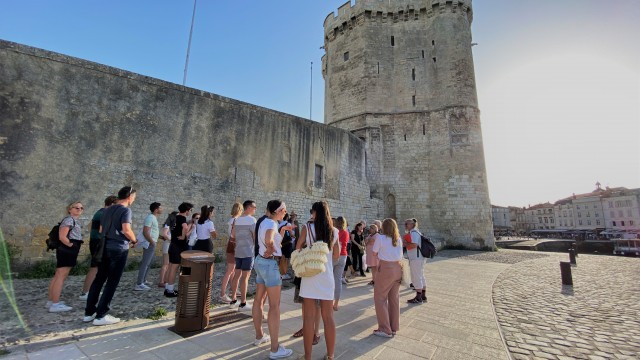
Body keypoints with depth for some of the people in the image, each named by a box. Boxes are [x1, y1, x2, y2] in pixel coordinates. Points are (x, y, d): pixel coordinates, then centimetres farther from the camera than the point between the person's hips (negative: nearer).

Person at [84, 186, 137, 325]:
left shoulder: (108, 210, 13)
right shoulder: (125, 210, -13)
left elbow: (101, 230, 18)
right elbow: (126, 230, -22)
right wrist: (133, 240, -6)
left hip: (105, 247, 8)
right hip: (119, 249, -8)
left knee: (99, 279, 15)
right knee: (112, 282, 1)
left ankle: (89, 312, 22)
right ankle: (100, 316, 6)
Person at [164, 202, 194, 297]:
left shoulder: (175, 217, 10)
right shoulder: (182, 218, -17)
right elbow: (185, 227, -39)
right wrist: (183, 236, -23)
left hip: (173, 245, 9)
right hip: (179, 247, -9)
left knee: (171, 267, 14)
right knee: (174, 268, -2)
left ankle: (167, 288, 23)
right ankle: (170, 291, 6)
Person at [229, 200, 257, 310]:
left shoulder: (237, 220, 10)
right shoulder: (251, 219, -13)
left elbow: (233, 236, 14)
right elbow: (256, 236, -13)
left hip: (238, 251, 7)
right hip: (248, 251, -7)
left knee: (237, 275, 13)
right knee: (245, 277, -3)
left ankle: (233, 300, 21)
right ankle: (243, 304, 3)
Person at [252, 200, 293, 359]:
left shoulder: (265, 222, 9)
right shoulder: (271, 223, -20)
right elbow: (269, 240, -40)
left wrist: (283, 229, 11)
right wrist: (271, 250, -21)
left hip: (261, 261, 10)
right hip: (270, 263, -10)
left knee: (259, 300, 19)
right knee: (275, 305, -3)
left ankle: (259, 336, 36)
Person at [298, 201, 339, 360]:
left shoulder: (307, 228, -7)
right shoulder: (334, 231, 2)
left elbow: (298, 249, 3)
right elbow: (336, 256, 9)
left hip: (310, 275, -3)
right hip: (327, 276, 3)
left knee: (309, 316, 6)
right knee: (328, 317, 11)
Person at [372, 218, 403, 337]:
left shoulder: (380, 238, -11)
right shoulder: (398, 239, 5)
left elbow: (374, 252, 0)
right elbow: (400, 255, 9)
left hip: (386, 269, -6)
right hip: (397, 268, 6)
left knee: (380, 298, 6)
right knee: (394, 298, 15)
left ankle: (385, 330, 8)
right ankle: (393, 327, 26)